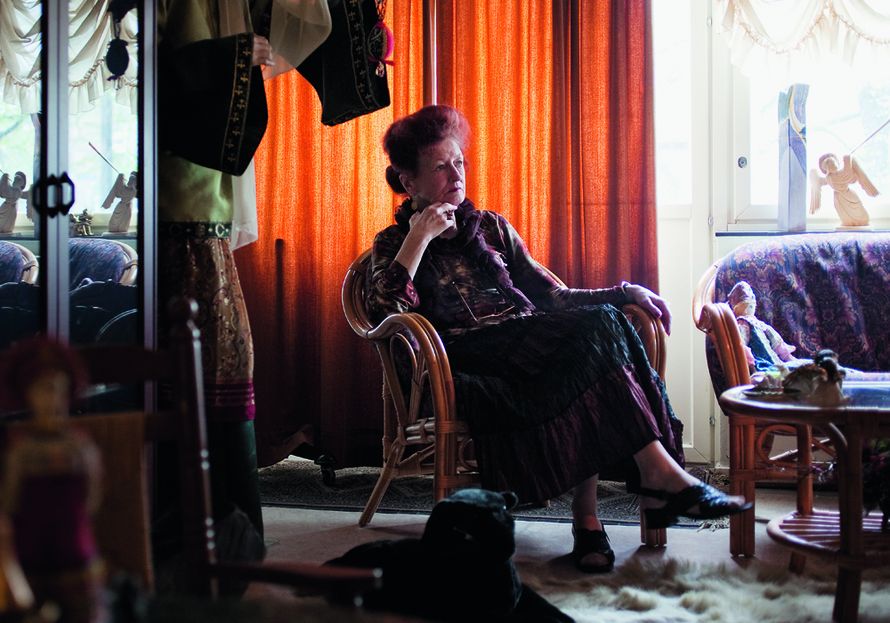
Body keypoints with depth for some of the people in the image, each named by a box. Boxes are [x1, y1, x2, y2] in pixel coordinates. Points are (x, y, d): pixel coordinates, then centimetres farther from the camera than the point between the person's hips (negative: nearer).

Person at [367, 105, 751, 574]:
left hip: (534, 349, 5)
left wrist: (624, 292, 7)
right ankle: (658, 471, -31)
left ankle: (587, 517, -36)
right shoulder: (392, 245, 10)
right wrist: (418, 238, -11)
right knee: (597, 330, -28)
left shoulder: (490, 227, 23)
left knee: (598, 322, -31)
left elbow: (553, 297, 20)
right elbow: (385, 316, -11)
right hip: (474, 368, -5)